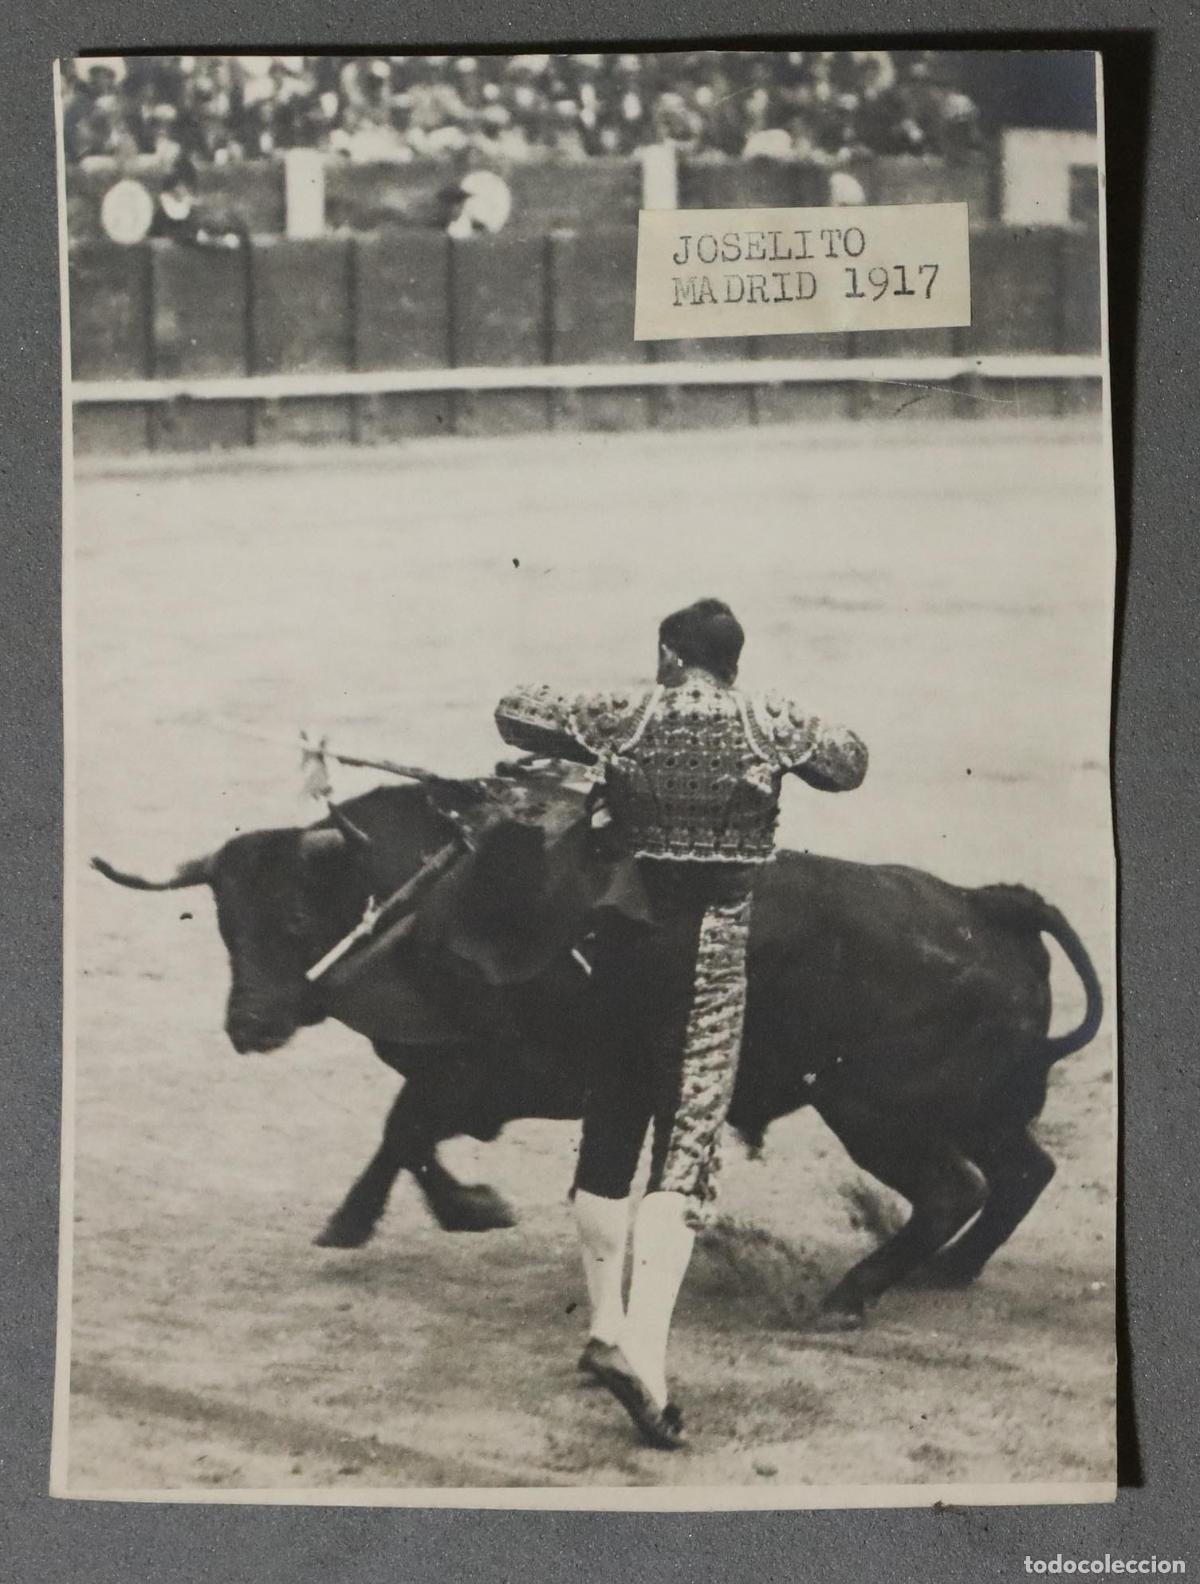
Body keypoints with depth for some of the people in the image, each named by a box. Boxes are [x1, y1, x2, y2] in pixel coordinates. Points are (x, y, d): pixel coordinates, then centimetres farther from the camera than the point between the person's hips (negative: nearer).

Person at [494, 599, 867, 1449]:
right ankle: (643, 1347, -20)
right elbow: (851, 763, 14)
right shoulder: (770, 725, -2)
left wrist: (589, 748, 21)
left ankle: (607, 1326, 24)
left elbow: (513, 711, 8)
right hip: (714, 948, -2)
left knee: (610, 1128, 16)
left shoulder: (622, 717, 0)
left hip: (627, 933, 3)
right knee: (689, 1143, -6)